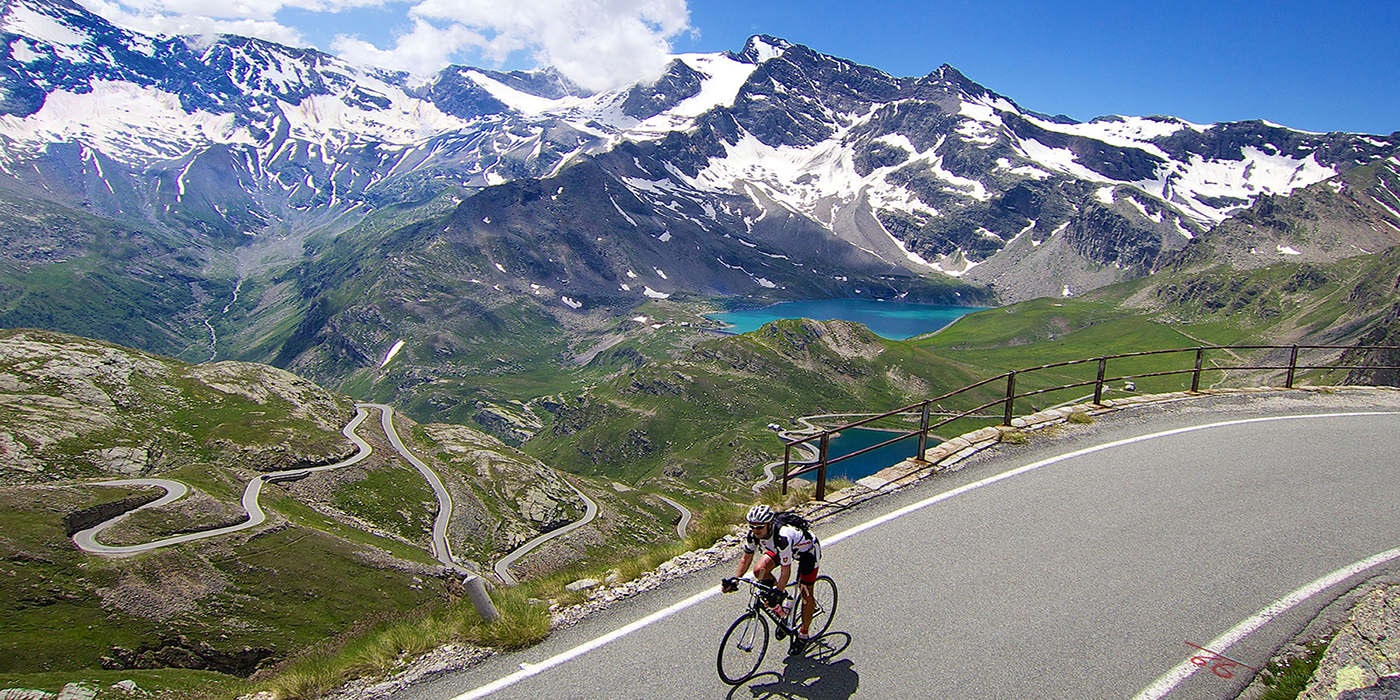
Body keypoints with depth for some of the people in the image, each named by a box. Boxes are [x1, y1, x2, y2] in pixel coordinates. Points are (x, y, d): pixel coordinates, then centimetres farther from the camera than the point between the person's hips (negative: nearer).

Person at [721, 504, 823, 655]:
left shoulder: (782, 536, -43)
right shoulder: (753, 534, -24)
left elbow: (786, 570, -38)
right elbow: (746, 558, -9)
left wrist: (778, 593, -41)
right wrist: (735, 579, -17)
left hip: (807, 550, -6)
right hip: (779, 549, 6)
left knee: (805, 594, -4)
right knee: (759, 570, -17)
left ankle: (803, 635, 18)